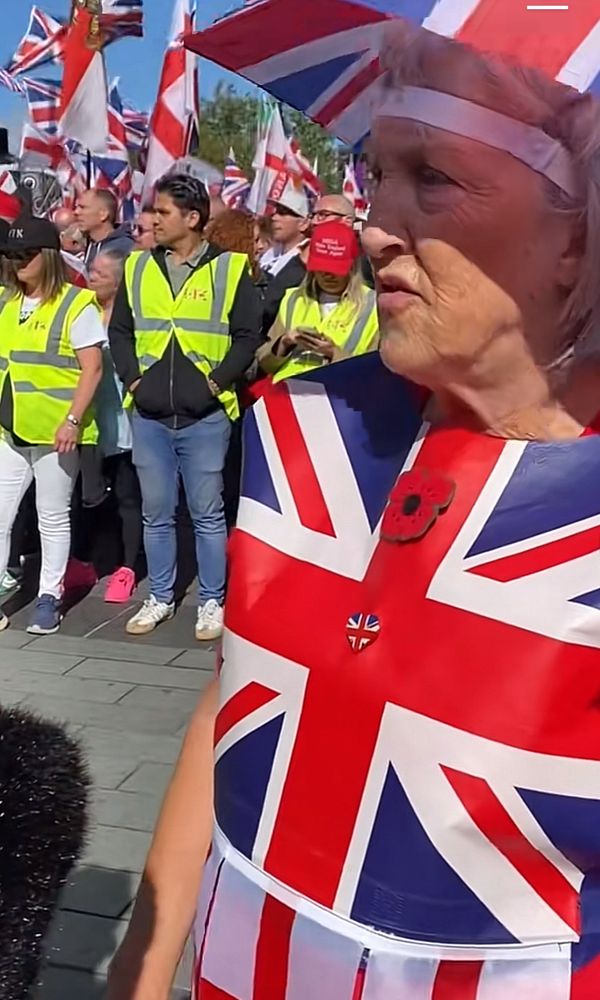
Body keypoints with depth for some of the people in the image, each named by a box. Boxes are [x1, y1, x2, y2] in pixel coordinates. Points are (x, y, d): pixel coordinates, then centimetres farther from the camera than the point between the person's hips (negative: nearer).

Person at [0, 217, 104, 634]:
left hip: (54, 431, -6)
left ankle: (49, 598, 17)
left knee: (53, 518, 6)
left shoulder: (77, 304, -6)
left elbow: (92, 368, -11)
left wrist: (73, 420, -18)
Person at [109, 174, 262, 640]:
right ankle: (160, 598, 25)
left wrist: (217, 381, -9)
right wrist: (132, 377, 1)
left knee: (207, 513, 5)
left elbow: (248, 335, -2)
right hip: (149, 416, 4)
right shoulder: (138, 268, 10)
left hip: (205, 416, -3)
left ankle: (213, 602, 18)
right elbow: (119, 330, 14)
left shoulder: (229, 269, -2)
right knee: (156, 513, 11)